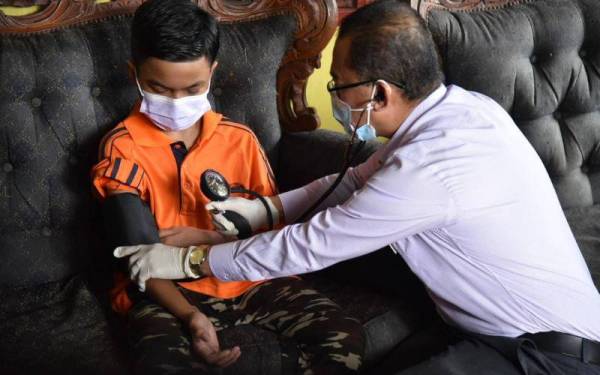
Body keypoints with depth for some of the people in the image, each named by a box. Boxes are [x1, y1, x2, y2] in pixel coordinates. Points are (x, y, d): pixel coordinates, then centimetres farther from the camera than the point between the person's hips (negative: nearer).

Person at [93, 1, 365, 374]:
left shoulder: (240, 139, 4)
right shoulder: (122, 147, -4)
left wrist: (207, 239, -13)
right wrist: (190, 315, -23)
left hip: (248, 278, 3)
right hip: (167, 290, -2)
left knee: (346, 338, -18)